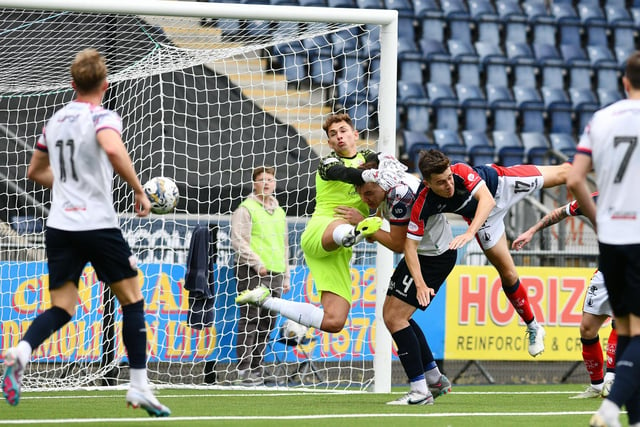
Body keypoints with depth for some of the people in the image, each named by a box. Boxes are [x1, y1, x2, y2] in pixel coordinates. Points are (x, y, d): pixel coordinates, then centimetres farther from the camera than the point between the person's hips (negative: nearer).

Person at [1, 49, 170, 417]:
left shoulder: (55, 121, 13)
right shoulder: (103, 118, -8)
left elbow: (36, 171, 24)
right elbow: (114, 150, -30)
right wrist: (139, 191, -19)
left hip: (60, 225, 5)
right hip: (98, 224, -5)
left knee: (62, 308, 6)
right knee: (132, 300, 9)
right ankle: (139, 387, 6)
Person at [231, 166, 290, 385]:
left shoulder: (279, 212, 21)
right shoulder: (246, 209, -1)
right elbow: (238, 240, -10)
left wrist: (285, 276, 22)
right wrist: (256, 262, -17)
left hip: (275, 275, 7)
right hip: (252, 274, -7)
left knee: (267, 323, 6)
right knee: (249, 321, -10)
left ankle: (257, 367, 12)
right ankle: (244, 369, -10)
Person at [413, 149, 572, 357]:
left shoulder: (461, 172, -41)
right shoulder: (423, 206, -35)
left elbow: (487, 199, -50)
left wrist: (470, 233, -64)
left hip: (499, 183, -1)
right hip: (481, 216, 1)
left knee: (562, 173, 17)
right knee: (507, 273, 4)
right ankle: (533, 328, 24)